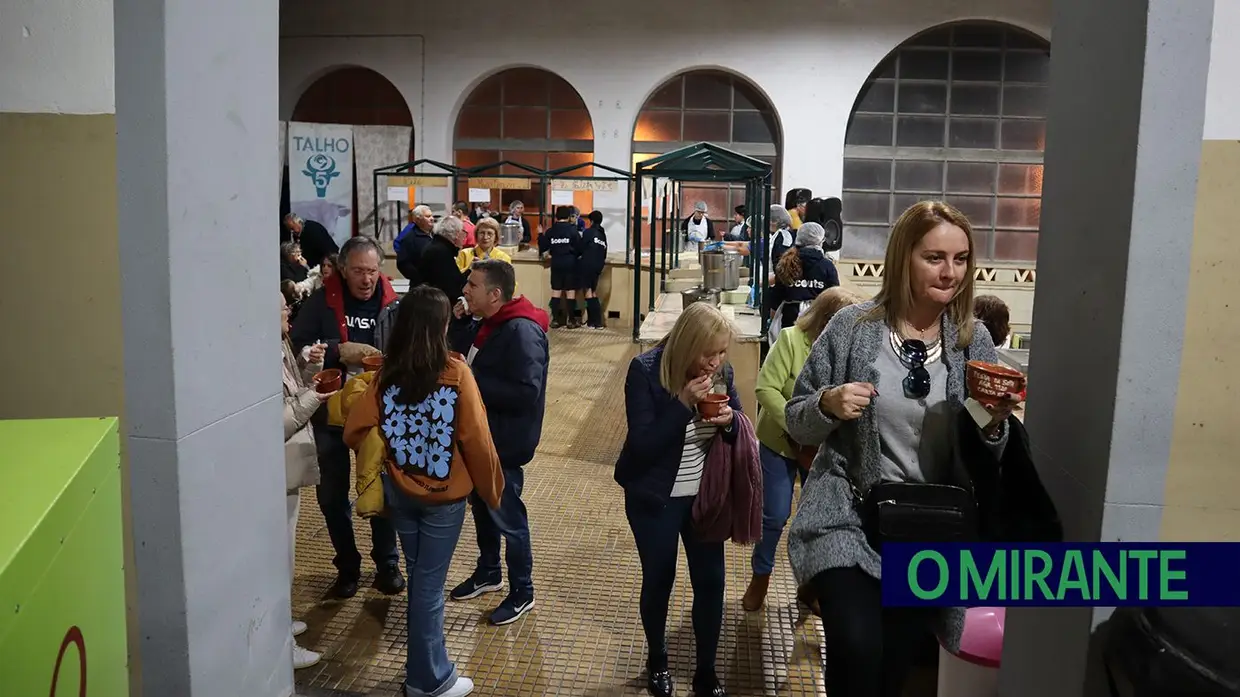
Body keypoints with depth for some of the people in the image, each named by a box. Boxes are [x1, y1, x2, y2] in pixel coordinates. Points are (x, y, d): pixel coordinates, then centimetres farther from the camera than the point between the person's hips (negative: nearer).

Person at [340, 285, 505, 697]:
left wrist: (384, 459, 13)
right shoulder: (455, 373, -16)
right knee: (429, 585, 7)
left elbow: (355, 431, -7)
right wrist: (491, 488, -2)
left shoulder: (385, 376, -5)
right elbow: (476, 439, -15)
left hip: (400, 491, 4)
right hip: (444, 494, -4)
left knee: (418, 578, 19)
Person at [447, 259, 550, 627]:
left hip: (504, 442, -9)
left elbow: (526, 392, -32)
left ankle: (522, 593, 23)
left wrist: (472, 382, -29)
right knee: (481, 507, 23)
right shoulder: (485, 324, 6)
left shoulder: (522, 332, -25)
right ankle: (488, 572, 43)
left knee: (507, 517, 5)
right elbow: (467, 361, 15)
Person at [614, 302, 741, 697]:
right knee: (659, 580, 12)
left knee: (710, 580, 6)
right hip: (655, 498, -3)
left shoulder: (721, 372, -6)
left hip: (706, 495, 4)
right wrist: (683, 404, -33)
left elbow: (739, 428, 4)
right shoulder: (645, 371, -20)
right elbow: (641, 445, -24)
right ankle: (657, 661, 37)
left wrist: (730, 420, -20)